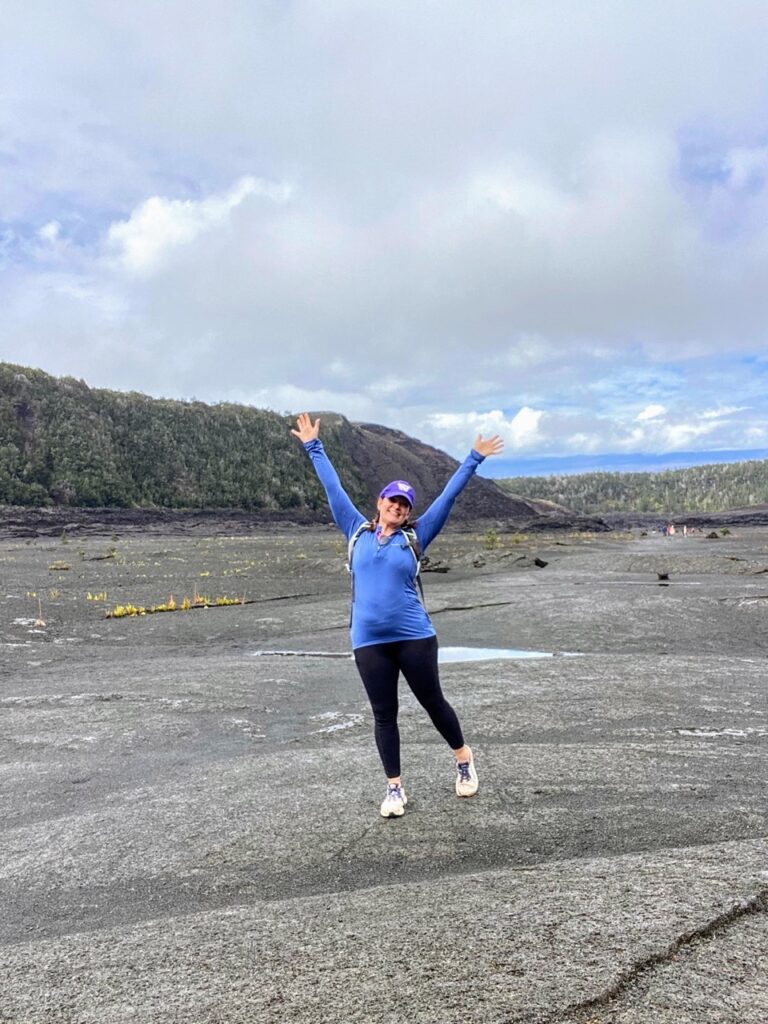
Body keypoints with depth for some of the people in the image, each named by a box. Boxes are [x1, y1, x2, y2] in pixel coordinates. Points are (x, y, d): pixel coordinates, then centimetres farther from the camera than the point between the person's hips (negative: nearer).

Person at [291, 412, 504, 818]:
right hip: (369, 641, 1)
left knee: (432, 702, 11)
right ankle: (394, 788, 21)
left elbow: (448, 496, 6)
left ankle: (464, 760, 35)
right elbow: (333, 488, 12)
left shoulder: (415, 538, 4)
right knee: (384, 715, 8)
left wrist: (474, 459, 8)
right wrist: (313, 447, 17)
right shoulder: (358, 532, 8)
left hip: (414, 636, -1)